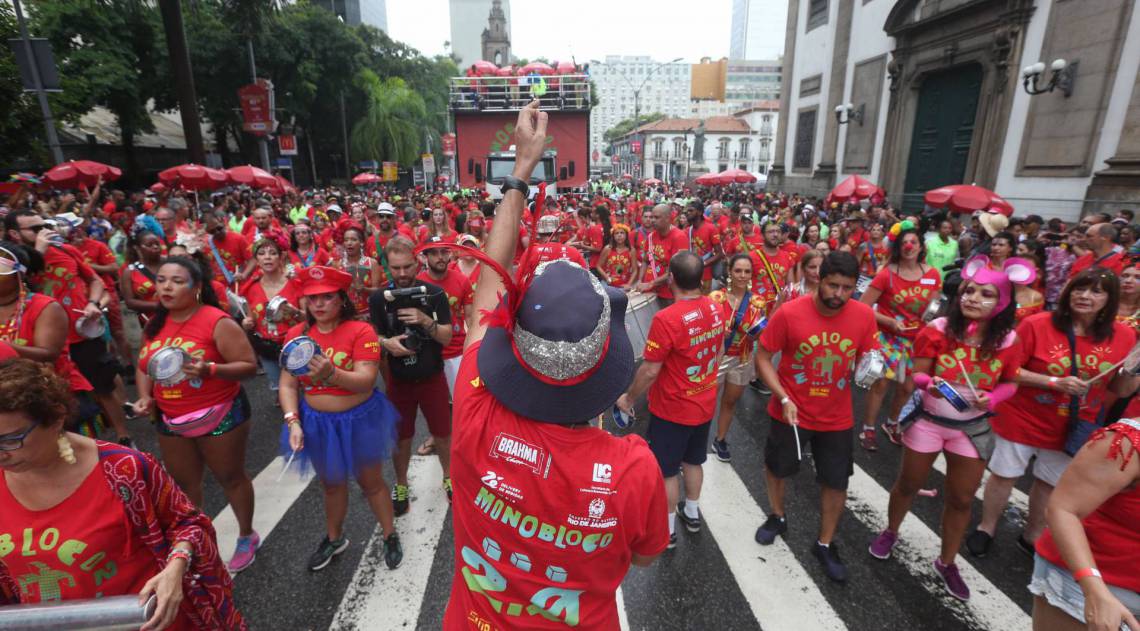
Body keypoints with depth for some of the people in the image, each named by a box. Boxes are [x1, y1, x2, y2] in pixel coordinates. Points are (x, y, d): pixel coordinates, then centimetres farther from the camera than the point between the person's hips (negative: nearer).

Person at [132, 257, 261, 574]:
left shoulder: (217, 322, -17)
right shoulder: (154, 325, 4)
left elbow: (249, 366, -18)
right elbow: (144, 368, 16)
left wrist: (211, 369, -33)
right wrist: (145, 397, -2)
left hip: (219, 416, -6)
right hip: (170, 420, 6)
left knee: (231, 477, 9)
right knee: (182, 483, 18)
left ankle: (247, 536, 30)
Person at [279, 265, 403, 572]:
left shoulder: (361, 331, -18)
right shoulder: (296, 334, -5)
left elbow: (366, 381, -27)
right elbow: (287, 385, -4)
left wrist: (331, 374, -43)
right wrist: (293, 422, -16)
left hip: (359, 419, -3)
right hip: (317, 422, 4)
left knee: (371, 482, 14)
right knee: (331, 484, 24)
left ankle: (390, 537, 36)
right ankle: (334, 538, 48)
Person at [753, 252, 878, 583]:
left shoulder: (864, 315, -13)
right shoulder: (789, 312, -21)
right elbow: (762, 358, -13)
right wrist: (783, 398, -21)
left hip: (837, 418, 2)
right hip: (790, 411, -1)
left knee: (837, 482, 13)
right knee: (777, 468, 19)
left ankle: (825, 544, 38)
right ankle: (777, 517, 49)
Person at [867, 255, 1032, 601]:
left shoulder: (1008, 341, -10)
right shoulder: (938, 329, -17)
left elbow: (1010, 383, 2)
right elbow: (916, 375, -12)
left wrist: (992, 398, -19)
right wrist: (930, 383, -35)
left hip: (973, 427, 2)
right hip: (928, 420, -2)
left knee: (962, 499, 14)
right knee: (909, 484, 16)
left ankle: (947, 562, 36)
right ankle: (890, 532, 43)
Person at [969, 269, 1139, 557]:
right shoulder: (1037, 324, -17)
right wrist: (1054, 383, -24)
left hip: (1072, 429, 4)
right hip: (1022, 420, -4)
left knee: (1050, 484, 21)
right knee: (1004, 476, 12)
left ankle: (1032, 536, 42)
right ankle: (986, 528, 33)